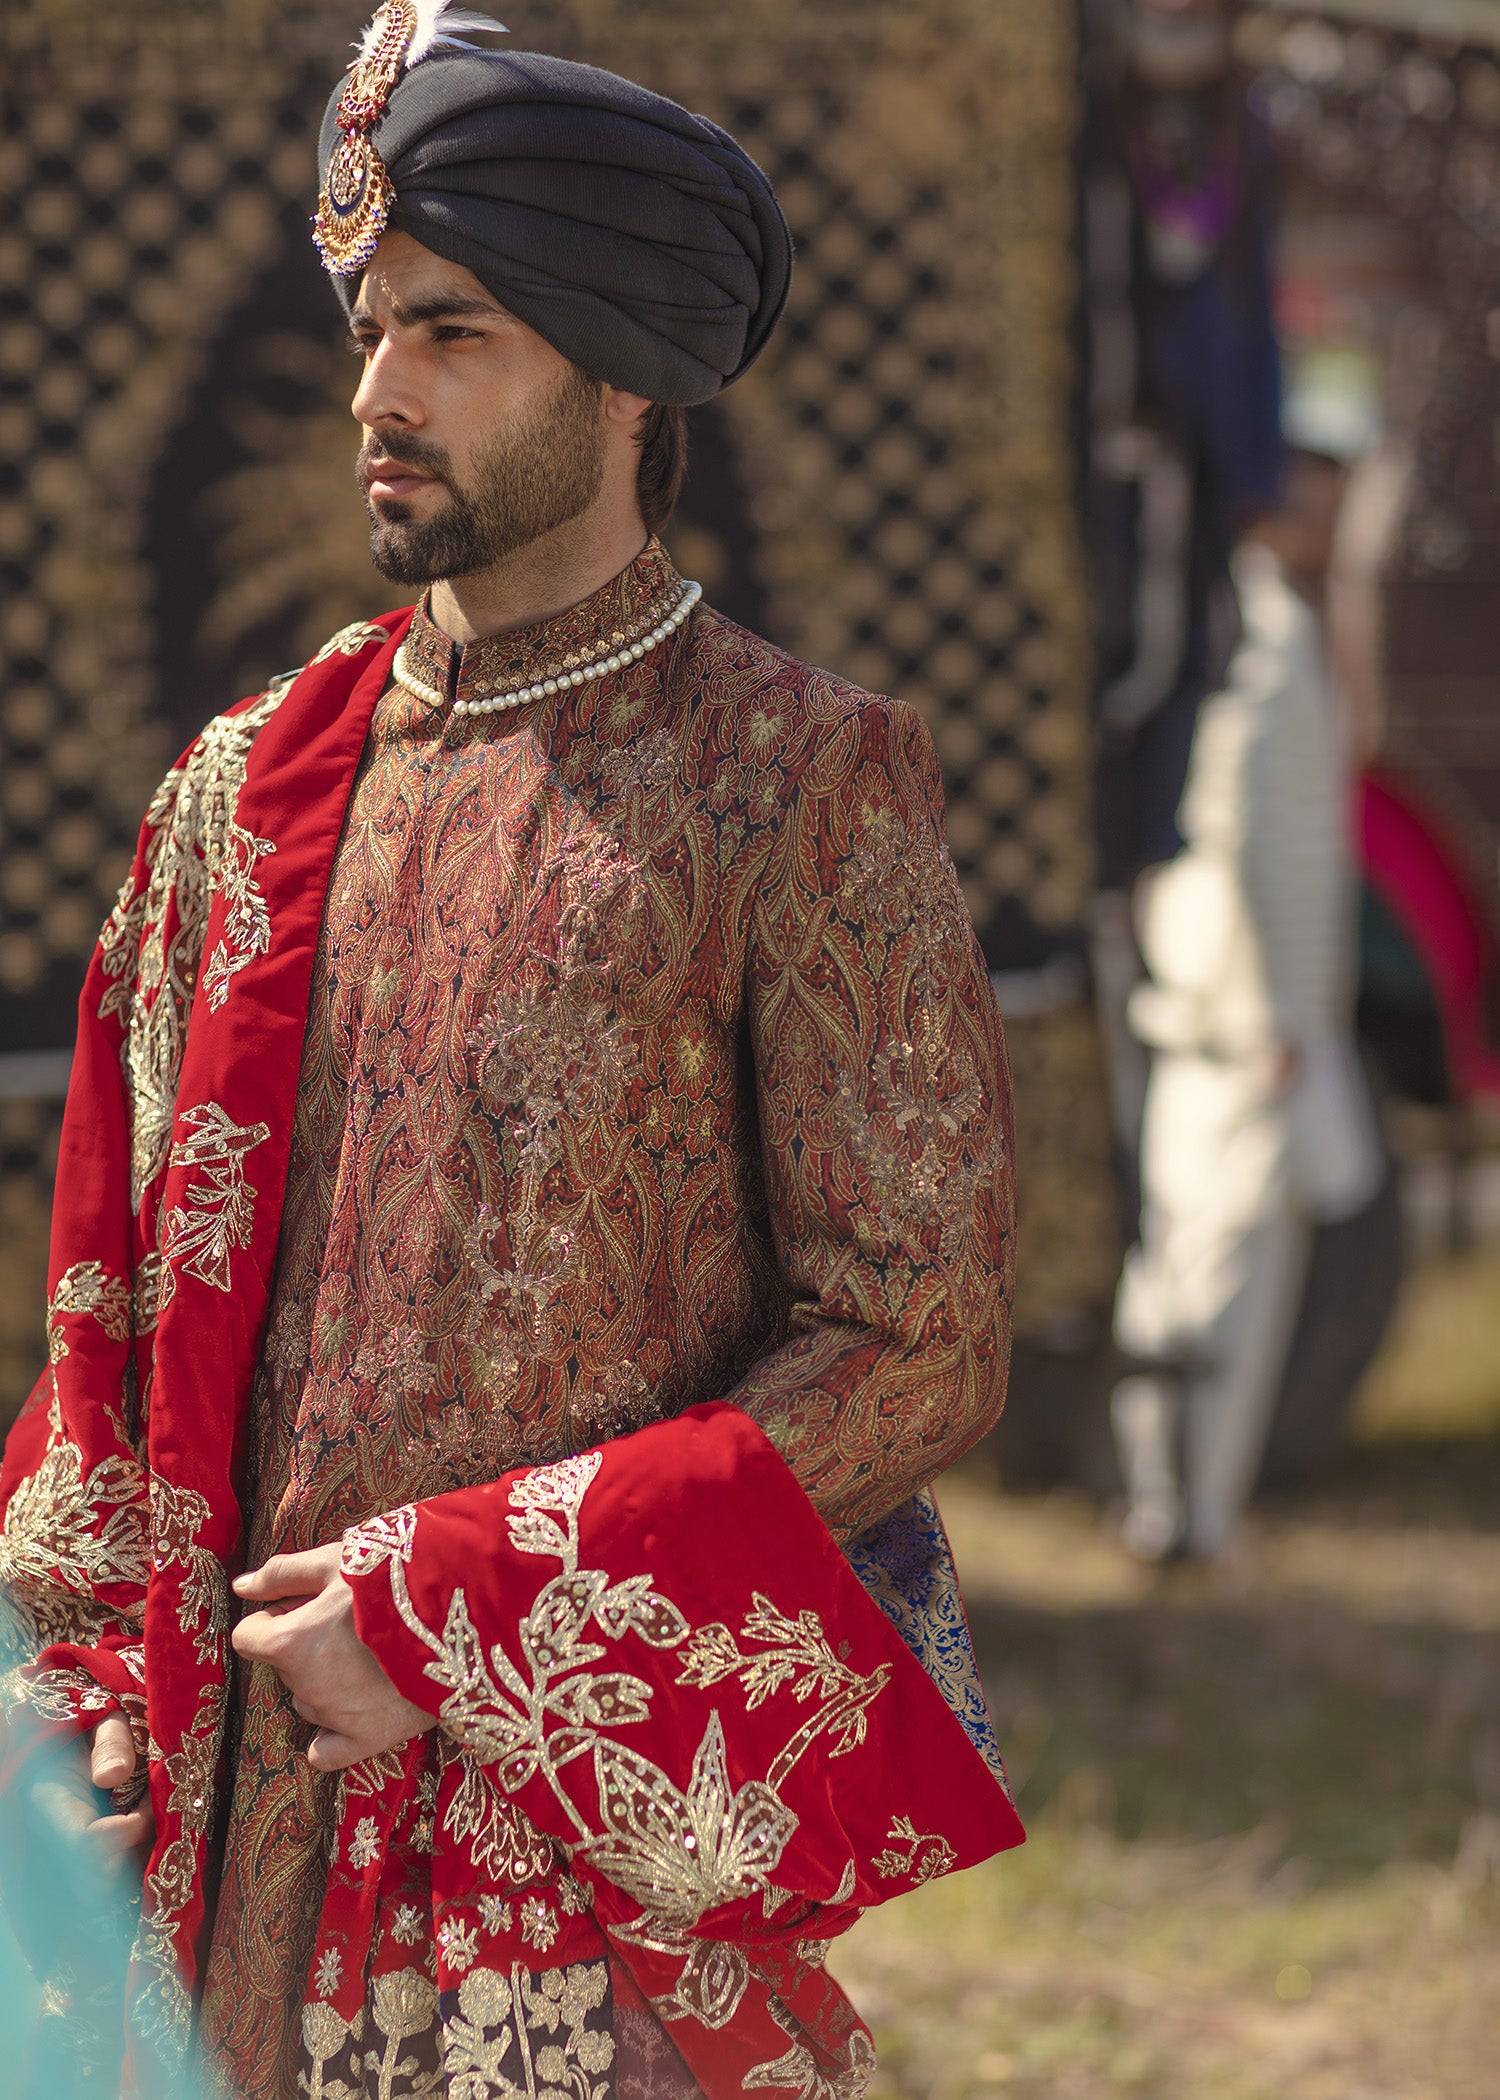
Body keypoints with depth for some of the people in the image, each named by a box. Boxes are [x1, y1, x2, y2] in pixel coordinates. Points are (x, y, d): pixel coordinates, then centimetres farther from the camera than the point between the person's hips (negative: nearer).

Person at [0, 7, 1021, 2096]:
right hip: (247, 1790, 4)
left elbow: (918, 1355, -9)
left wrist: (449, 1610, -13)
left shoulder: (799, 786, -5)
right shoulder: (253, 782, 9)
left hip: (606, 1816, -4)